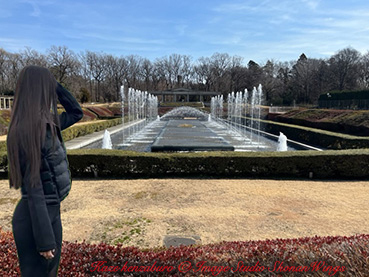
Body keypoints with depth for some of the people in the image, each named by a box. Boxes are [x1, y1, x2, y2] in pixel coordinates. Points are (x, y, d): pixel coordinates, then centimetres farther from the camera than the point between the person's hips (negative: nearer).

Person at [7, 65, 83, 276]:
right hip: (35, 218, -9)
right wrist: (44, 240, -21)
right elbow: (33, 189, -24)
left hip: (51, 211, 9)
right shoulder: (27, 130, -23)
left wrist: (53, 83, 2)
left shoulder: (44, 124, 1)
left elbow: (76, 113, 15)